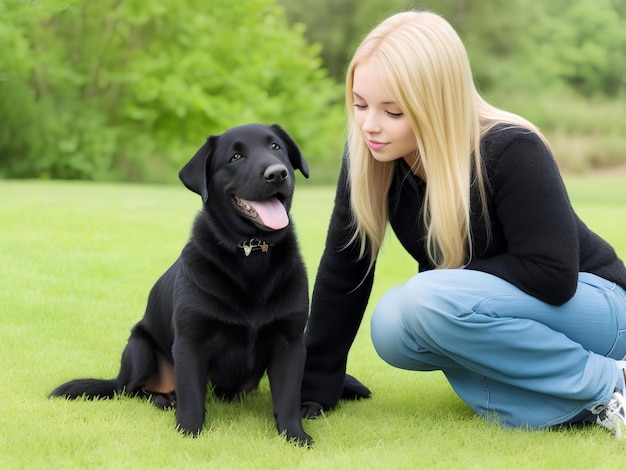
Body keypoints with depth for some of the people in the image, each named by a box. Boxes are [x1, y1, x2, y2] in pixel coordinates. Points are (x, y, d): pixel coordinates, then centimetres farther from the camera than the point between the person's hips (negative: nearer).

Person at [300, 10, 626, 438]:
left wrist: (445, 279, -18)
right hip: (504, 306, 7)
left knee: (426, 302, -31)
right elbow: (342, 272, -4)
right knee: (392, 330, -22)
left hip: (590, 303, -7)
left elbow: (553, 276, -29)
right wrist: (316, 385, -4)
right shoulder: (370, 154, -11)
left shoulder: (511, 151, -27)